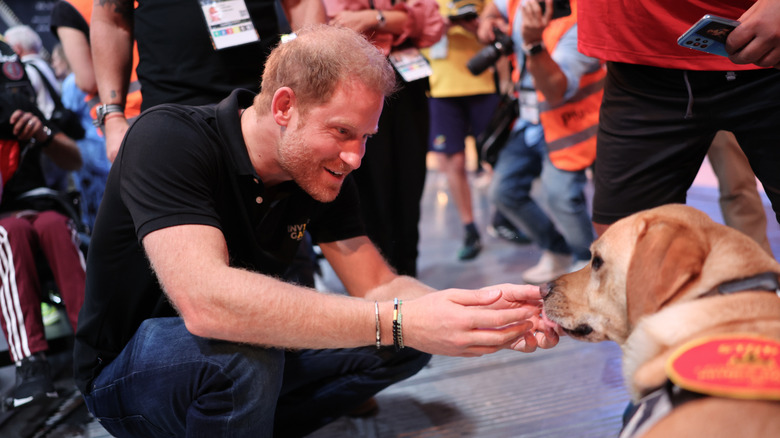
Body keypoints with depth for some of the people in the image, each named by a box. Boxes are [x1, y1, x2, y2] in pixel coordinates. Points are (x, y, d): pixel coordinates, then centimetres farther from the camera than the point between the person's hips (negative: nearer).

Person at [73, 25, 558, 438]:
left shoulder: (326, 173, -8)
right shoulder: (168, 138, -29)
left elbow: (378, 286, -7)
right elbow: (206, 301, -43)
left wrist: (481, 315, -27)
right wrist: (397, 322, -46)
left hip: (243, 362, 6)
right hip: (128, 370, -6)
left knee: (406, 344, -5)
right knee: (240, 349, -38)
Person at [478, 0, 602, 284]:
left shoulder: (578, 23, -26)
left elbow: (555, 90, -34)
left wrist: (534, 43, -46)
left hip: (570, 122, -8)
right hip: (531, 121, 8)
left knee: (560, 193, -22)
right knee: (504, 190, 8)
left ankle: (589, 265, 5)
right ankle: (558, 253, 26)